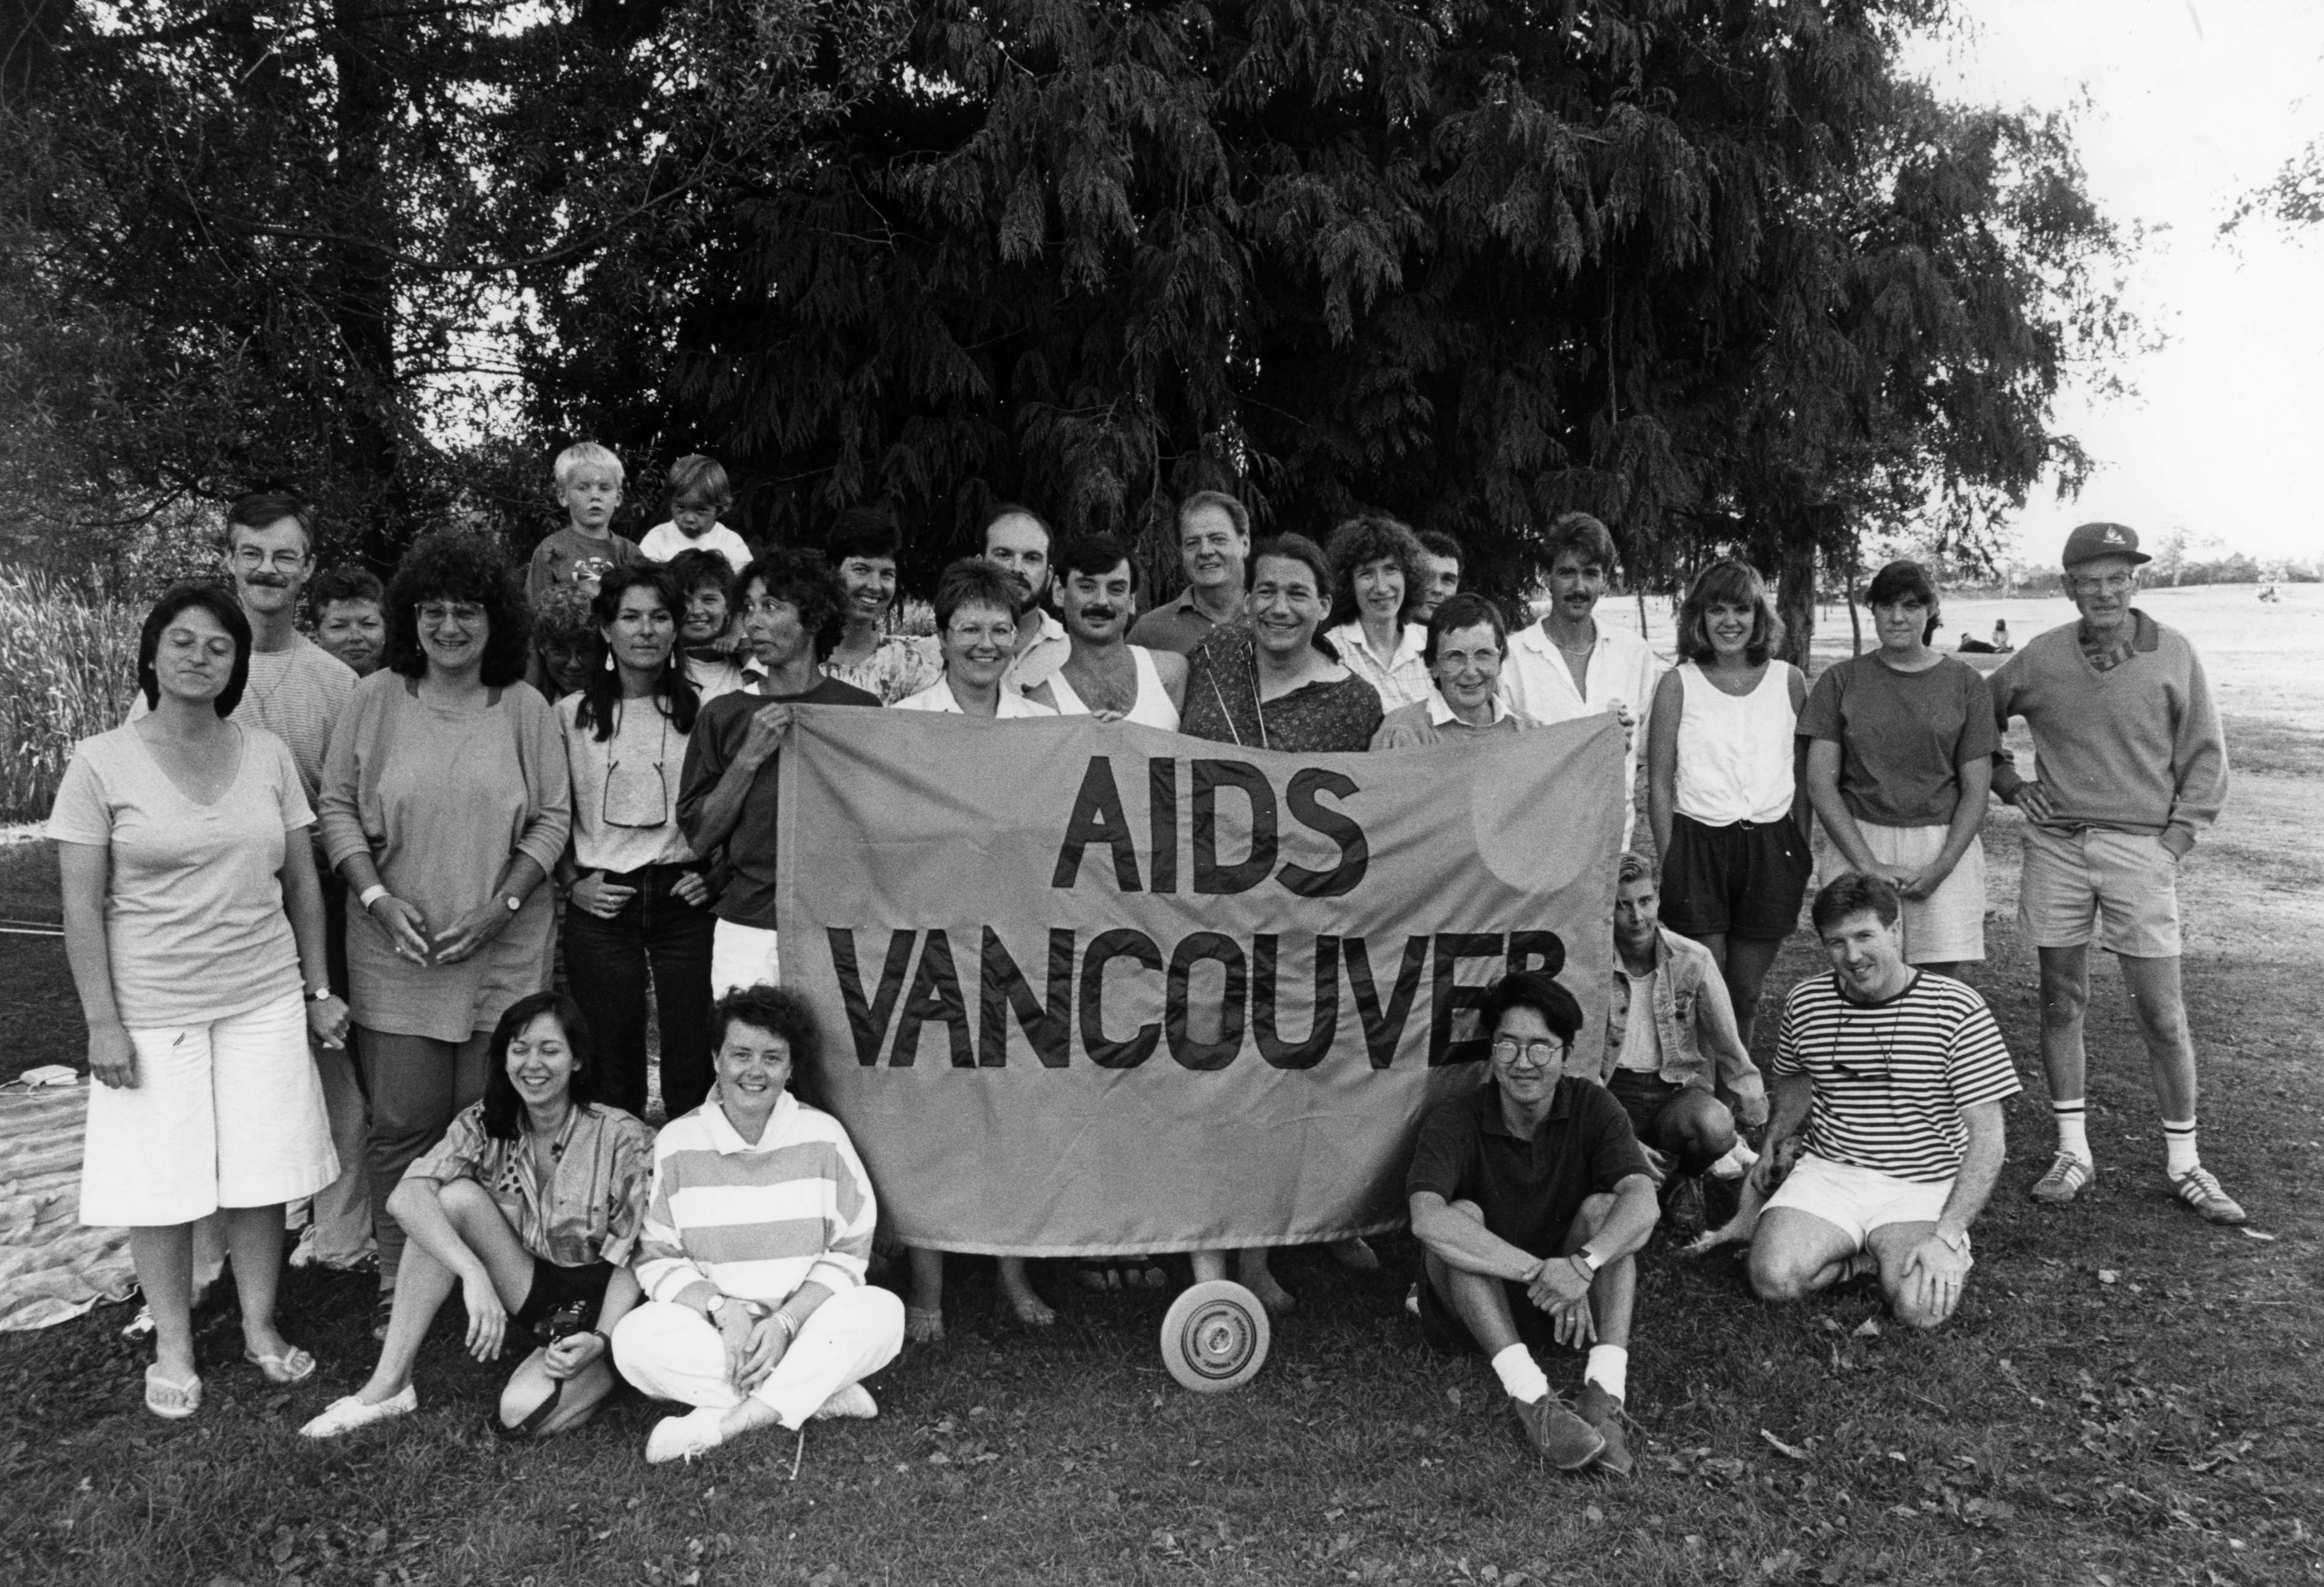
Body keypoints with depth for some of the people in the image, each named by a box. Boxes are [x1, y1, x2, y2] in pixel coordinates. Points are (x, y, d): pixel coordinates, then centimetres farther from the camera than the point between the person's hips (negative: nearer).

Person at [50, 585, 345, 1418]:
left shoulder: (268, 754, 2)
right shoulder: (101, 763, -5)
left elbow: (302, 882, 8)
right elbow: (82, 907, -6)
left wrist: (318, 988, 8)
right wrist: (103, 1023, -9)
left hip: (263, 999, 2)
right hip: (154, 1007, -2)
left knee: (261, 1175, 7)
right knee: (161, 1186, 5)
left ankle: (262, 1329, 24)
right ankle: (173, 1349, 22)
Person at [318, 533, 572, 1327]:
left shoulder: (524, 707, 2)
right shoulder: (375, 699, 2)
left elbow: (552, 817, 2)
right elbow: (337, 807, 4)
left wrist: (502, 905, -8)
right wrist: (377, 897, -9)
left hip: (503, 952, 0)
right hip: (397, 951, 0)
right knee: (403, 1121, 3)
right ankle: (397, 1279, 18)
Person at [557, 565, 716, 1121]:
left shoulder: (701, 712, 4)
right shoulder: (571, 714, 4)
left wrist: (714, 873, -2)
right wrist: (572, 883, -3)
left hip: (683, 899, 0)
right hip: (601, 904, 0)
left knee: (691, 1061, 1)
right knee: (612, 1066, 6)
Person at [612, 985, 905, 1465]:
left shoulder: (823, 1136, -1)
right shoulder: (676, 1142, 0)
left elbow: (848, 1254, -2)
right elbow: (658, 1258, -2)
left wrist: (785, 1322, -17)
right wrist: (723, 1312, -19)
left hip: (807, 1323, 0)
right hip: (711, 1327, 1)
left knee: (882, 1312, -28)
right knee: (635, 1339, -29)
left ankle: (724, 1421, -29)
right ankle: (822, 1393, -24)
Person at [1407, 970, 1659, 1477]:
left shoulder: (1591, 1107, -7)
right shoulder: (1455, 1118, -15)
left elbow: (1643, 1202, -23)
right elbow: (1427, 1219, -34)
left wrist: (1583, 1263, -42)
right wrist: (1539, 1272, -40)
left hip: (1571, 1304, 2)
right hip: (1477, 1308, -2)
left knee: (1603, 1207, -22)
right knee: (1462, 1216, -29)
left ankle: (1604, 1394, -33)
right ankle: (1531, 1398, -39)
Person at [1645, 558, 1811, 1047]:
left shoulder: (1789, 681, 7)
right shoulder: (1678, 684, 1)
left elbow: (1803, 775, 10)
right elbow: (1660, 782, 1)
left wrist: (1803, 854, 5)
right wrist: (1669, 861, -5)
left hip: (1771, 846, 2)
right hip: (1697, 842, -2)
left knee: (1745, 991, 9)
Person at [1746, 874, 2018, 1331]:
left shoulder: (1959, 1010, -11)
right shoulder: (1805, 1003, 1)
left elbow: (1986, 1138, -11)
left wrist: (1947, 1237, -21)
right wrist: (1779, 1137, 7)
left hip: (1924, 1187, -2)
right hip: (1826, 1173, 3)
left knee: (1922, 1307, -28)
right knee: (1775, 1280, -24)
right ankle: (1875, 1253, 4)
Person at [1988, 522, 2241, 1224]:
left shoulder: (2173, 654, -1)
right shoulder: (2039, 658, 2)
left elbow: (2205, 757, 3)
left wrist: (2175, 838, -4)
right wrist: (2007, 780, 7)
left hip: (2141, 845, -2)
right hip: (2055, 845, 2)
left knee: (2161, 1013, 0)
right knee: (2060, 1000, 7)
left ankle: (2184, 1160, 15)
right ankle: (2073, 1151, 18)